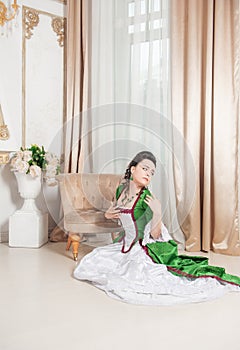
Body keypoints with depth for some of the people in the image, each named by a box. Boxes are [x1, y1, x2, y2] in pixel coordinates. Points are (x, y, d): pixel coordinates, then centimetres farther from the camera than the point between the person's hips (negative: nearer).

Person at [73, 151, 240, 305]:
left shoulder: (147, 198, -21)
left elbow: (155, 234, -20)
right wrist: (108, 214, -3)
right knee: (89, 264, 9)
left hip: (145, 247, -6)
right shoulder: (121, 189, -4)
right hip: (126, 245, 7)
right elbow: (113, 211, 18)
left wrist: (157, 213, -34)